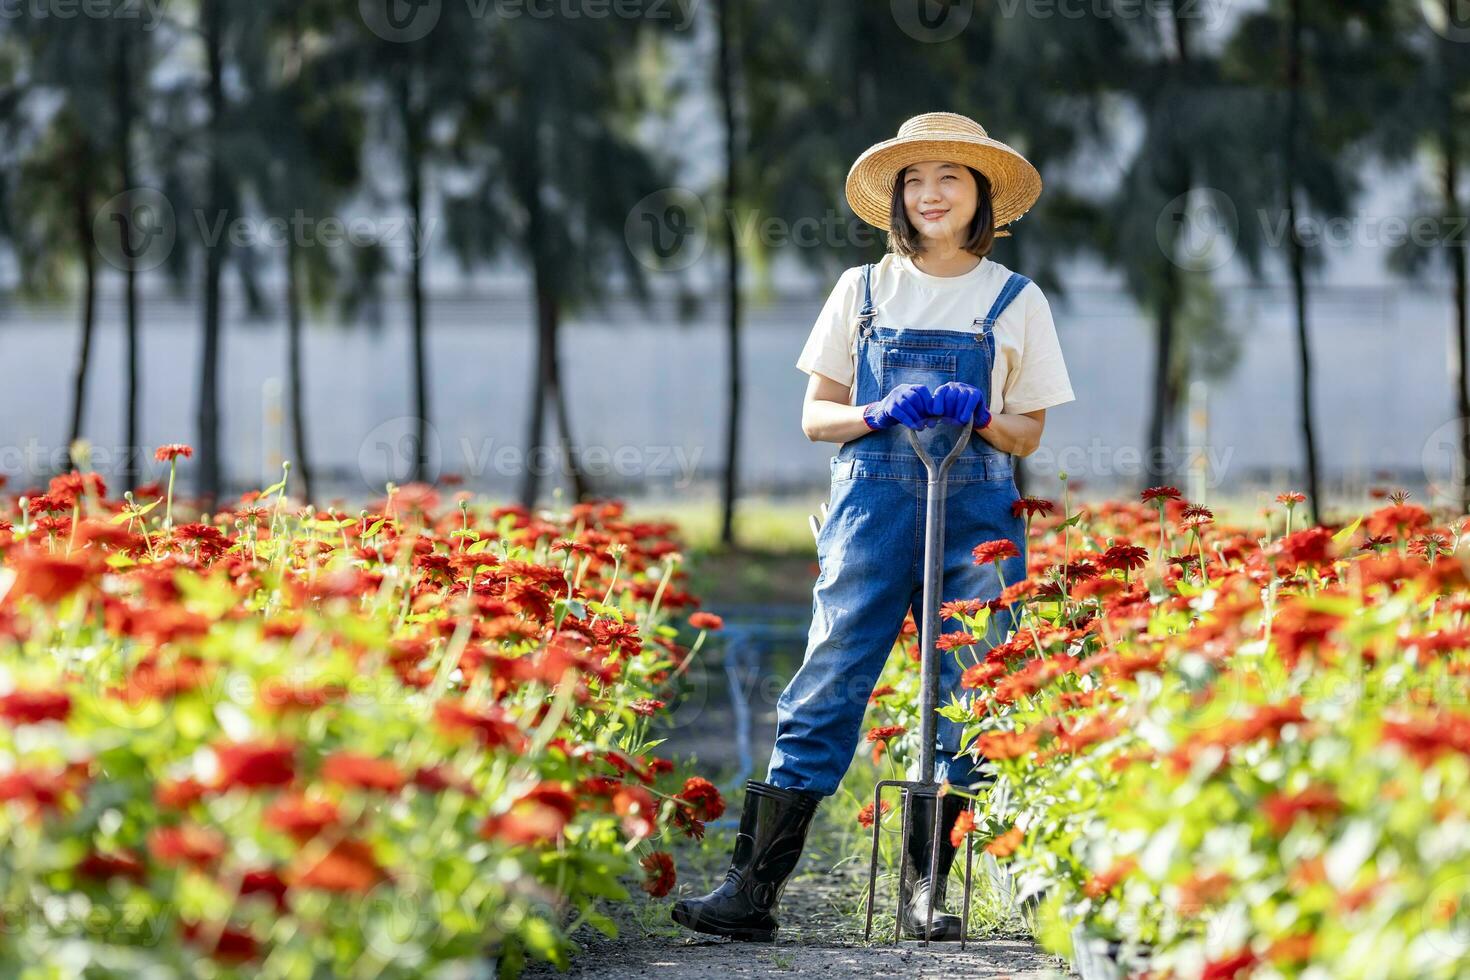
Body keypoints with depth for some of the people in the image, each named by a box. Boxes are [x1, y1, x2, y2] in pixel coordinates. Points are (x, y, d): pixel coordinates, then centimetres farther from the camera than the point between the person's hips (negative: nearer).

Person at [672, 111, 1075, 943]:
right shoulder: (865, 290, 9)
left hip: (976, 510, 0)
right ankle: (754, 890, -10)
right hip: (874, 504, 0)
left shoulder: (1016, 301, 8)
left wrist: (977, 415, -12)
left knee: (967, 702, -3)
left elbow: (1028, 434, 9)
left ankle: (926, 891, 6)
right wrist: (881, 414, -10)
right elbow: (816, 415, 10)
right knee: (827, 691, -8)